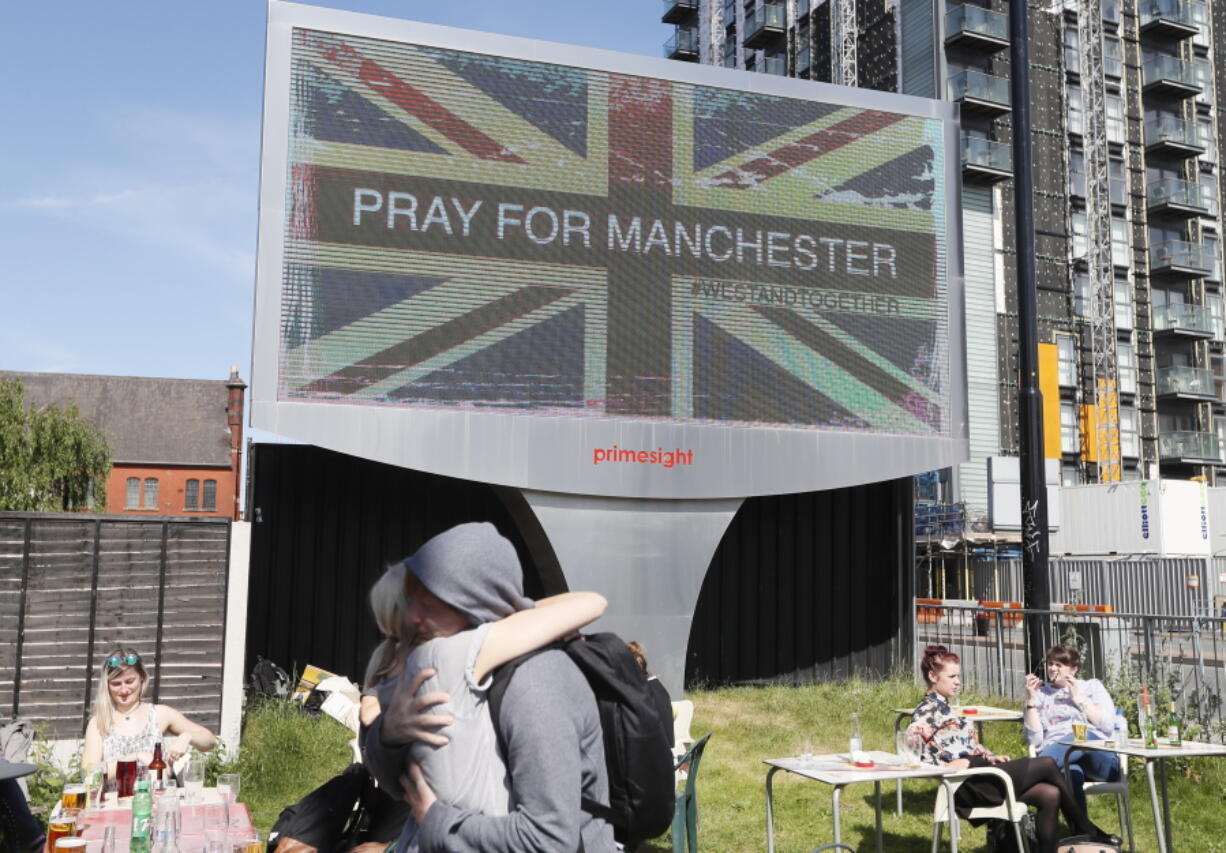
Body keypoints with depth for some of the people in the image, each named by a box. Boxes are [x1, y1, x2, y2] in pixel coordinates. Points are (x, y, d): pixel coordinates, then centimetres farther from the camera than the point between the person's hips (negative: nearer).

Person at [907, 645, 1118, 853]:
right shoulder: (929, 708, -7)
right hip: (970, 786, -9)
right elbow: (913, 739, -25)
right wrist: (946, 765, -22)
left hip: (979, 775, 9)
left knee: (1050, 795, -7)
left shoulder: (941, 706, 22)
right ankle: (1087, 831, 6)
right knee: (1047, 765, -8)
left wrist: (989, 757, 4)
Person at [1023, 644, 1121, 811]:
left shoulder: (1092, 686, 21)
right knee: (1072, 773, -40)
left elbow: (1108, 725, 4)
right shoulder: (1041, 694, 21)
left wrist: (1078, 698, 1)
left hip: (1100, 758, 0)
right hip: (1058, 759, 0)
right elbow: (1034, 741, 7)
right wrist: (1031, 700, 2)